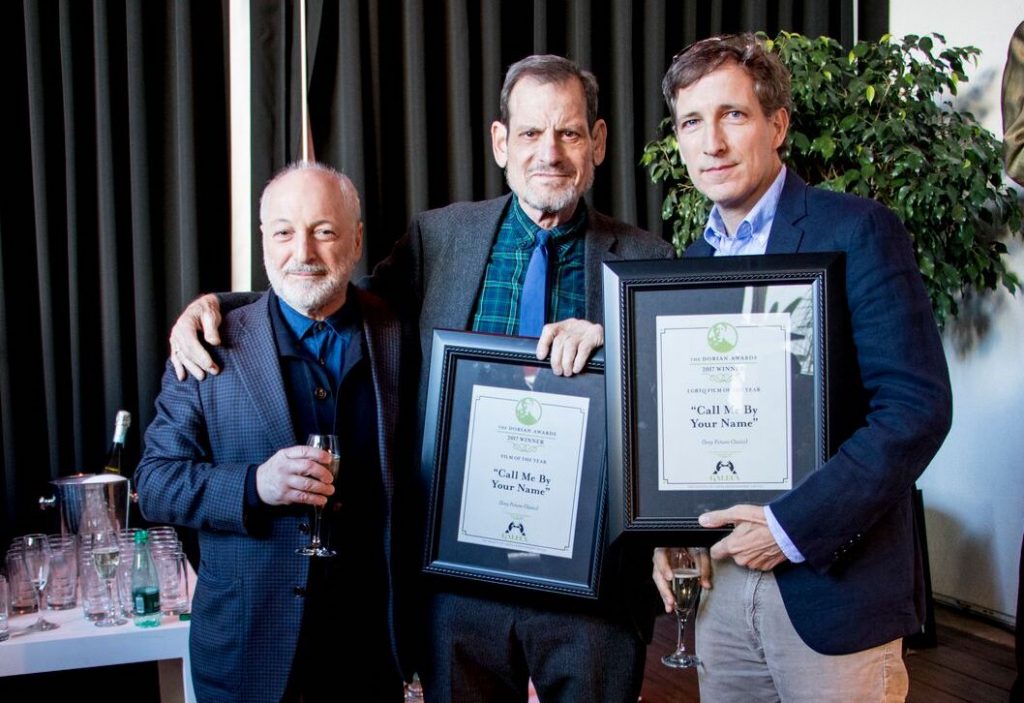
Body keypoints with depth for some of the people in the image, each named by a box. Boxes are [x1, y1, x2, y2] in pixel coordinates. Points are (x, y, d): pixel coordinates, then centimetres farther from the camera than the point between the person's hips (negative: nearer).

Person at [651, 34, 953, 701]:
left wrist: (793, 526, -19)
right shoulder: (694, 259, 10)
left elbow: (918, 408, -18)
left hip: (835, 581, -5)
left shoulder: (858, 232, -11)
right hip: (719, 576, 6)